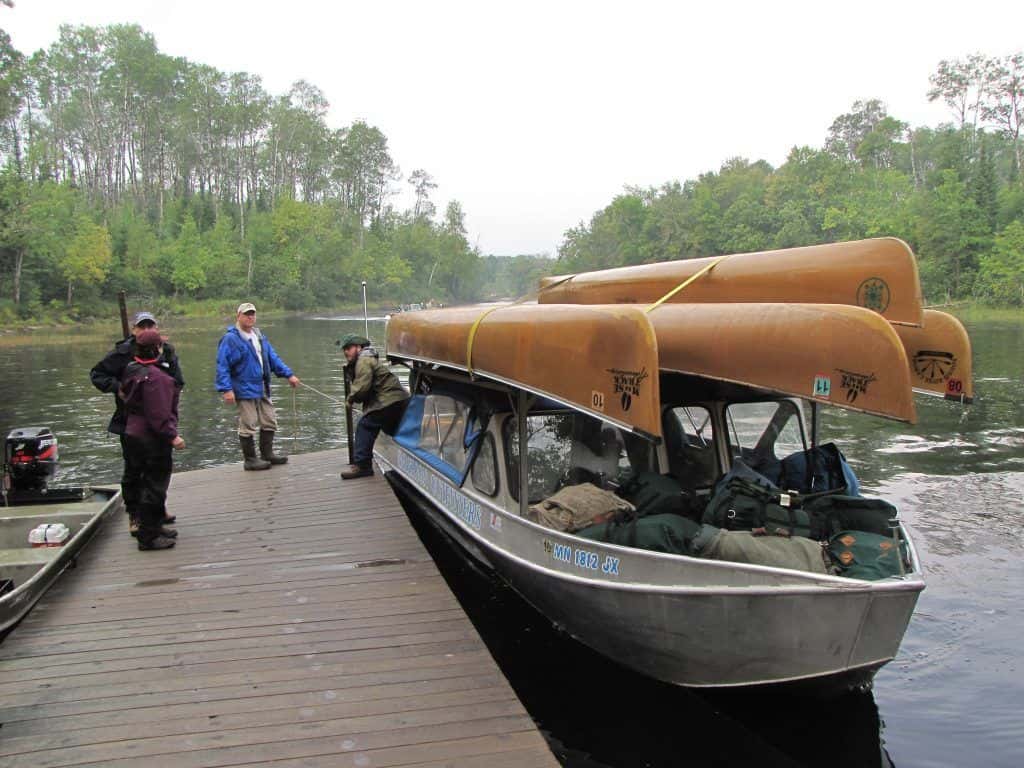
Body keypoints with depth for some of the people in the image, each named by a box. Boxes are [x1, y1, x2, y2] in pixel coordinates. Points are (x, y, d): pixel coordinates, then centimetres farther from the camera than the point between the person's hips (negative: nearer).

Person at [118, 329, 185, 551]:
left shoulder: (132, 370, 9)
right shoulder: (154, 377, -22)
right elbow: (158, 414, -24)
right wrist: (172, 436, -21)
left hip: (134, 434, 10)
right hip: (152, 439, -10)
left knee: (150, 483, 20)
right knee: (154, 485, -2)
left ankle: (154, 526, 32)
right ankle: (148, 536, 3)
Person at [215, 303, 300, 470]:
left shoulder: (260, 337, 14)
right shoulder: (230, 339, -10)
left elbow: (273, 358, 17)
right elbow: (222, 366, -14)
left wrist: (288, 374, 8)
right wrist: (226, 389, -21)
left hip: (263, 389, 8)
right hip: (245, 390, -8)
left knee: (270, 421, 14)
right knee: (248, 426, -1)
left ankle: (267, 454, 26)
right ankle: (250, 459, 9)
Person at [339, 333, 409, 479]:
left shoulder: (364, 360, -10)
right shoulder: (367, 358, 24)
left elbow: (362, 387, -18)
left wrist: (351, 398, -2)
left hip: (389, 400, -11)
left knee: (365, 426, -11)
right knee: (393, 430, 23)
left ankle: (361, 465, -15)